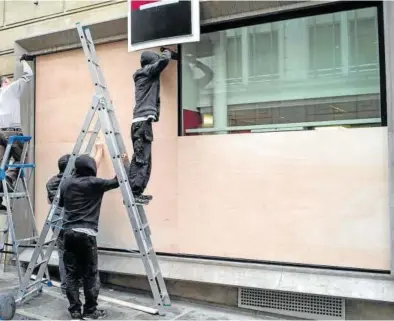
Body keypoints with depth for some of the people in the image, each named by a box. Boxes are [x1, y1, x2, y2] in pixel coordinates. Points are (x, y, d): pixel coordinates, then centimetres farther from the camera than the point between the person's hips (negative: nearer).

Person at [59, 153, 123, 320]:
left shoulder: (66, 183, 11)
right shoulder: (94, 183, -4)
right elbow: (116, 182, 7)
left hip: (68, 232, 6)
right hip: (86, 233, -5)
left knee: (71, 274, 9)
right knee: (90, 275, 4)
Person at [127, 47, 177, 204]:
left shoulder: (144, 75, 25)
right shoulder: (148, 71, 1)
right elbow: (164, 60, -10)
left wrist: (169, 54, 34)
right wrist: (166, 52, 11)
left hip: (140, 122, 9)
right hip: (143, 121, -9)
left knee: (141, 159, 7)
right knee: (141, 159, -13)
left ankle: (135, 192, 7)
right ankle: (133, 193, -15)